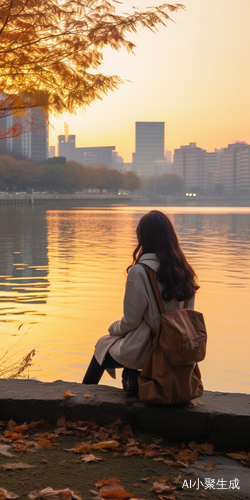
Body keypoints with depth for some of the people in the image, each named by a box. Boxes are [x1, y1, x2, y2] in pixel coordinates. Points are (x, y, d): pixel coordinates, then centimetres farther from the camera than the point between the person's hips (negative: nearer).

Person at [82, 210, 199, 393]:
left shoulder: (139, 271, -20)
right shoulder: (184, 270, -2)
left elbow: (131, 322, -15)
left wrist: (113, 328, 8)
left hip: (146, 351, -6)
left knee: (103, 344, 23)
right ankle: (132, 375, 14)